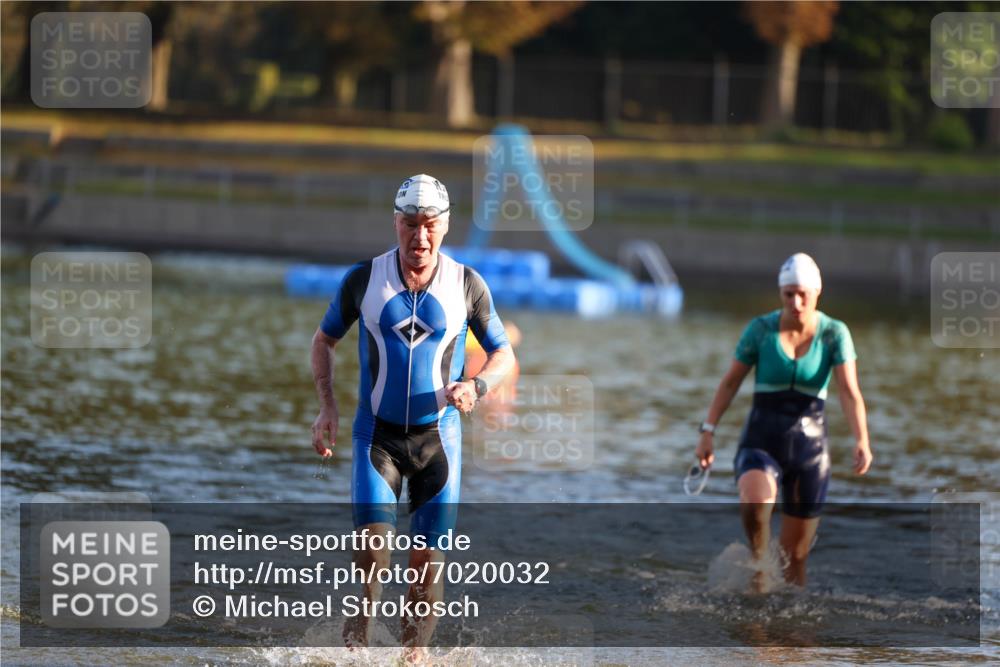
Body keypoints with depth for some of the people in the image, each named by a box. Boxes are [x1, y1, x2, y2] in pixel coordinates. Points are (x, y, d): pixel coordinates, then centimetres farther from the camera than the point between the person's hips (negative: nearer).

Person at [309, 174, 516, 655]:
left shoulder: (467, 285, -3)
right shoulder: (364, 280, -3)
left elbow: (503, 353, 8)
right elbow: (324, 339, 11)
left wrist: (476, 386, -14)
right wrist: (326, 408, 0)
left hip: (438, 435, 1)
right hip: (377, 433, -1)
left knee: (428, 556, -1)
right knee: (372, 534, -20)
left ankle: (415, 653, 15)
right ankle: (363, 614, 8)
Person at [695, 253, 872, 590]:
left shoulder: (834, 333, -6)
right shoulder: (761, 329, -4)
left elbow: (849, 392, -15)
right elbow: (730, 382, 5)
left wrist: (861, 440, -31)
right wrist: (708, 432, -1)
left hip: (809, 445, 1)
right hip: (762, 441, -1)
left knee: (794, 558, 5)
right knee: (754, 502, -35)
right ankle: (757, 559, -7)